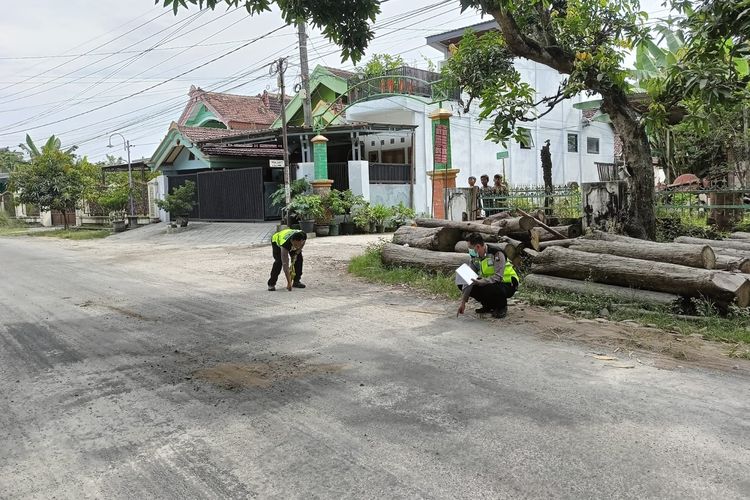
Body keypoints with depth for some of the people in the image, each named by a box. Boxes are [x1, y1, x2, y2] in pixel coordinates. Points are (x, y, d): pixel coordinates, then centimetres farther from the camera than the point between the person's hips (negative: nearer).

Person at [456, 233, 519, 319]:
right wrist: (463, 302, -10)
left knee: (491, 289, -38)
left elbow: (498, 277, -31)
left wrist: (480, 282, -42)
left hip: (508, 283, -7)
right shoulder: (475, 257, -4)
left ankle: (502, 307, -6)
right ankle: (488, 306, 10)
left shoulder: (497, 253, -25)